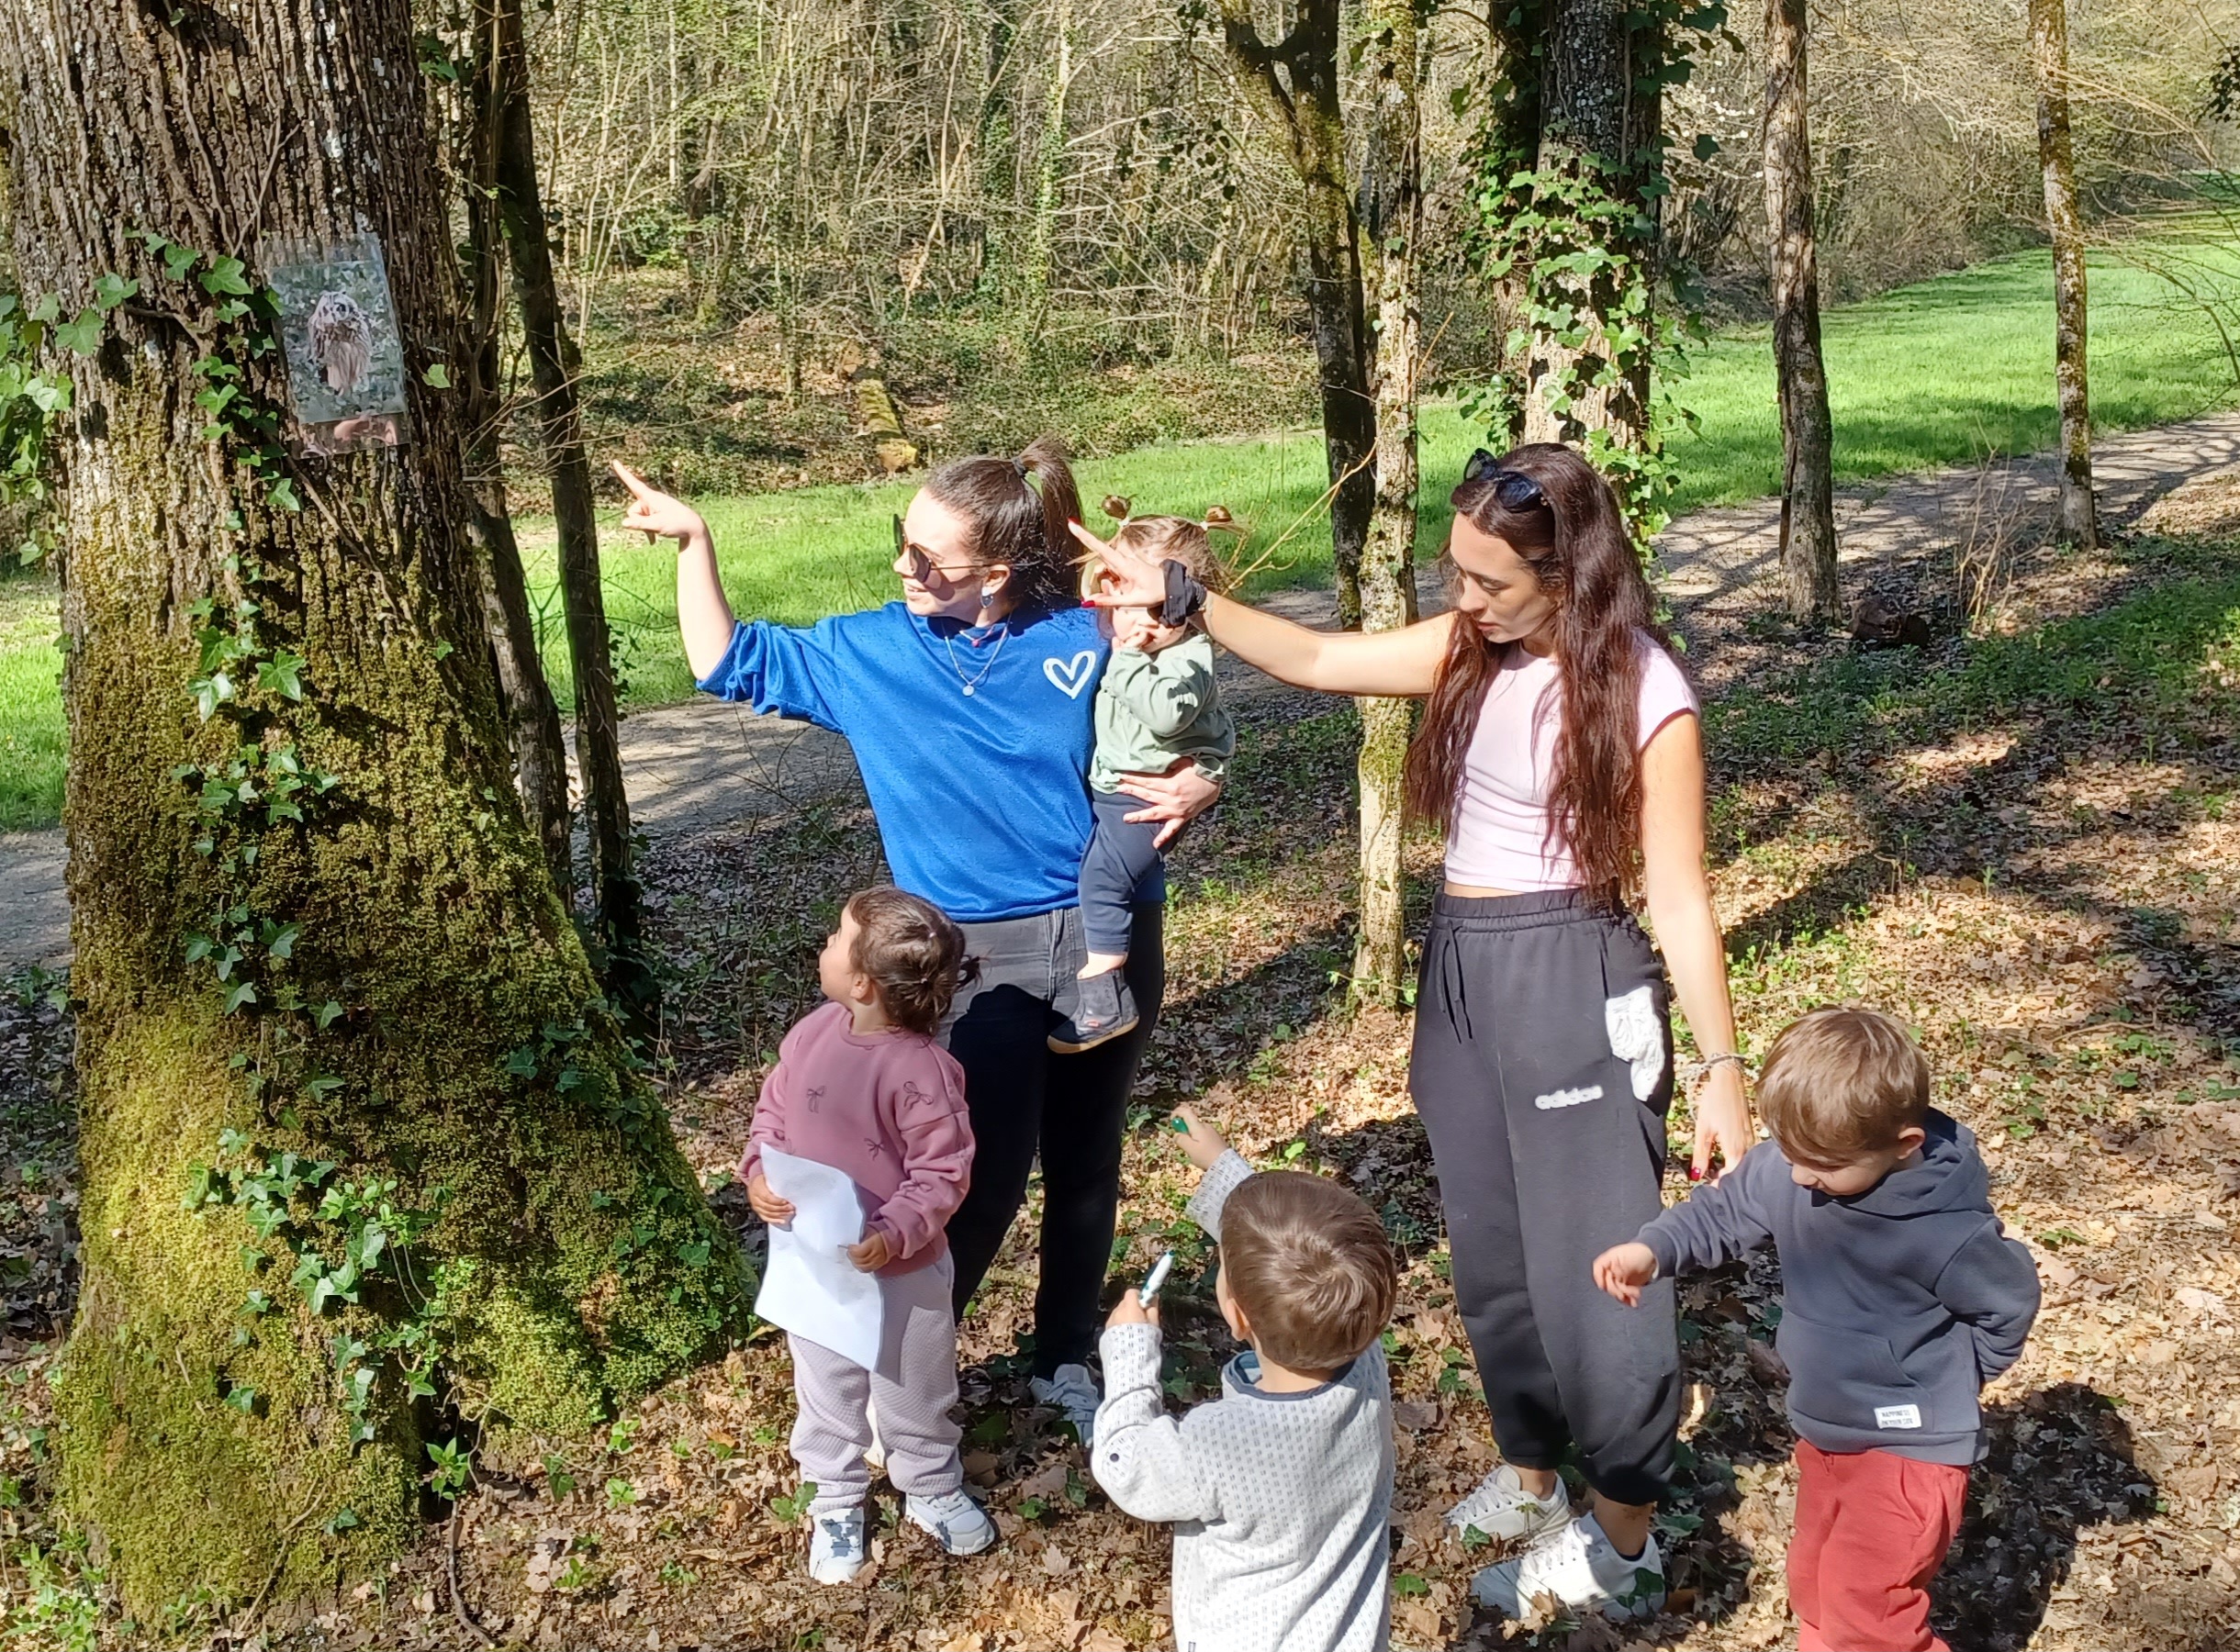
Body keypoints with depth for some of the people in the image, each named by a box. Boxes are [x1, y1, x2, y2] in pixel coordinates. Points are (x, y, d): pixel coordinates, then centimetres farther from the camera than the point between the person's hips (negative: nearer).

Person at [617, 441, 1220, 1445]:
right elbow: (733, 665, 9)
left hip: (1109, 938, 1)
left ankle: (1067, 1360, 36)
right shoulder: (870, 653, 0)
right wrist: (692, 543, 0)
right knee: (984, 1183, -5)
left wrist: (1195, 786, -14)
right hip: (976, 956, -1)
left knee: (1086, 1165, 14)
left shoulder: (1087, 640, -4)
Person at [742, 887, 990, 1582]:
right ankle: (836, 1503, 43)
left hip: (902, 1270, -4)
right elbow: (773, 1113, 4)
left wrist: (892, 1235, -31)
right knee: (825, 1392, 22)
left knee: (915, 1390, 19)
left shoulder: (922, 1070, -27)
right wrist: (758, 1173, -13)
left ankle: (931, 1488, 44)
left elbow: (942, 1174, -21)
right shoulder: (812, 1035, -10)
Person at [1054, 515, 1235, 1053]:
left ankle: (1105, 999, -13)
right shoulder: (1114, 644, 5)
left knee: (1104, 873, -20)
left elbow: (1166, 714, -38)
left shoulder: (1189, 659, -20)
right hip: (1107, 784, 10)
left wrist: (1127, 658, -33)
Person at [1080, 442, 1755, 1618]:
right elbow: (1317, 661, 8)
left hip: (1574, 987, -7)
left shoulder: (1643, 694, -15)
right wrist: (1183, 599, -2)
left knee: (1594, 1265, 3)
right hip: (1462, 972, 7)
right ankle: (1530, 1479, 39)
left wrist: (1721, 1070, -11)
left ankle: (1623, 1544, 23)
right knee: (1490, 1255, 18)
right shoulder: (1468, 651, 2)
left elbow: (1679, 900, -12)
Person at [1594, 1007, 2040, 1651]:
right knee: (1815, 1591, 23)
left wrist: (1942, 1380, -5)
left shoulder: (1946, 1232, -29)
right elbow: (1724, 1212, 1)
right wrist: (1653, 1250, -15)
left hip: (1907, 1448, -7)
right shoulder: (1785, 1169, -15)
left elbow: (2008, 1307, -12)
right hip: (1824, 1432, 7)